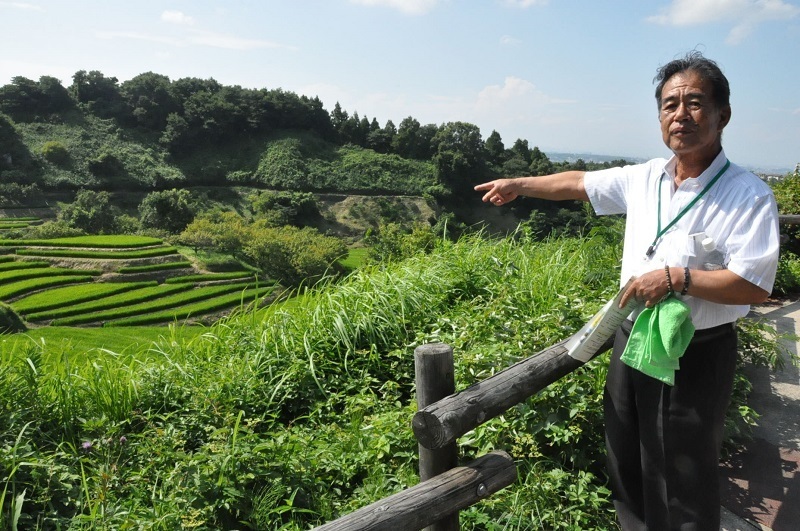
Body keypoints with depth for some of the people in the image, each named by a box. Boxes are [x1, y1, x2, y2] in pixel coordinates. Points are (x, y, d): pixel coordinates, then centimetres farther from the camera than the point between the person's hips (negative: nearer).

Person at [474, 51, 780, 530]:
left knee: (683, 478, 8)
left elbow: (756, 286, -20)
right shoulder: (644, 178, 2)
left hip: (696, 355, -6)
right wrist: (519, 185, 15)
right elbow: (579, 183, 15)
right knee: (627, 464, 22)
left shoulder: (749, 196, -15)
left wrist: (676, 277, -25)